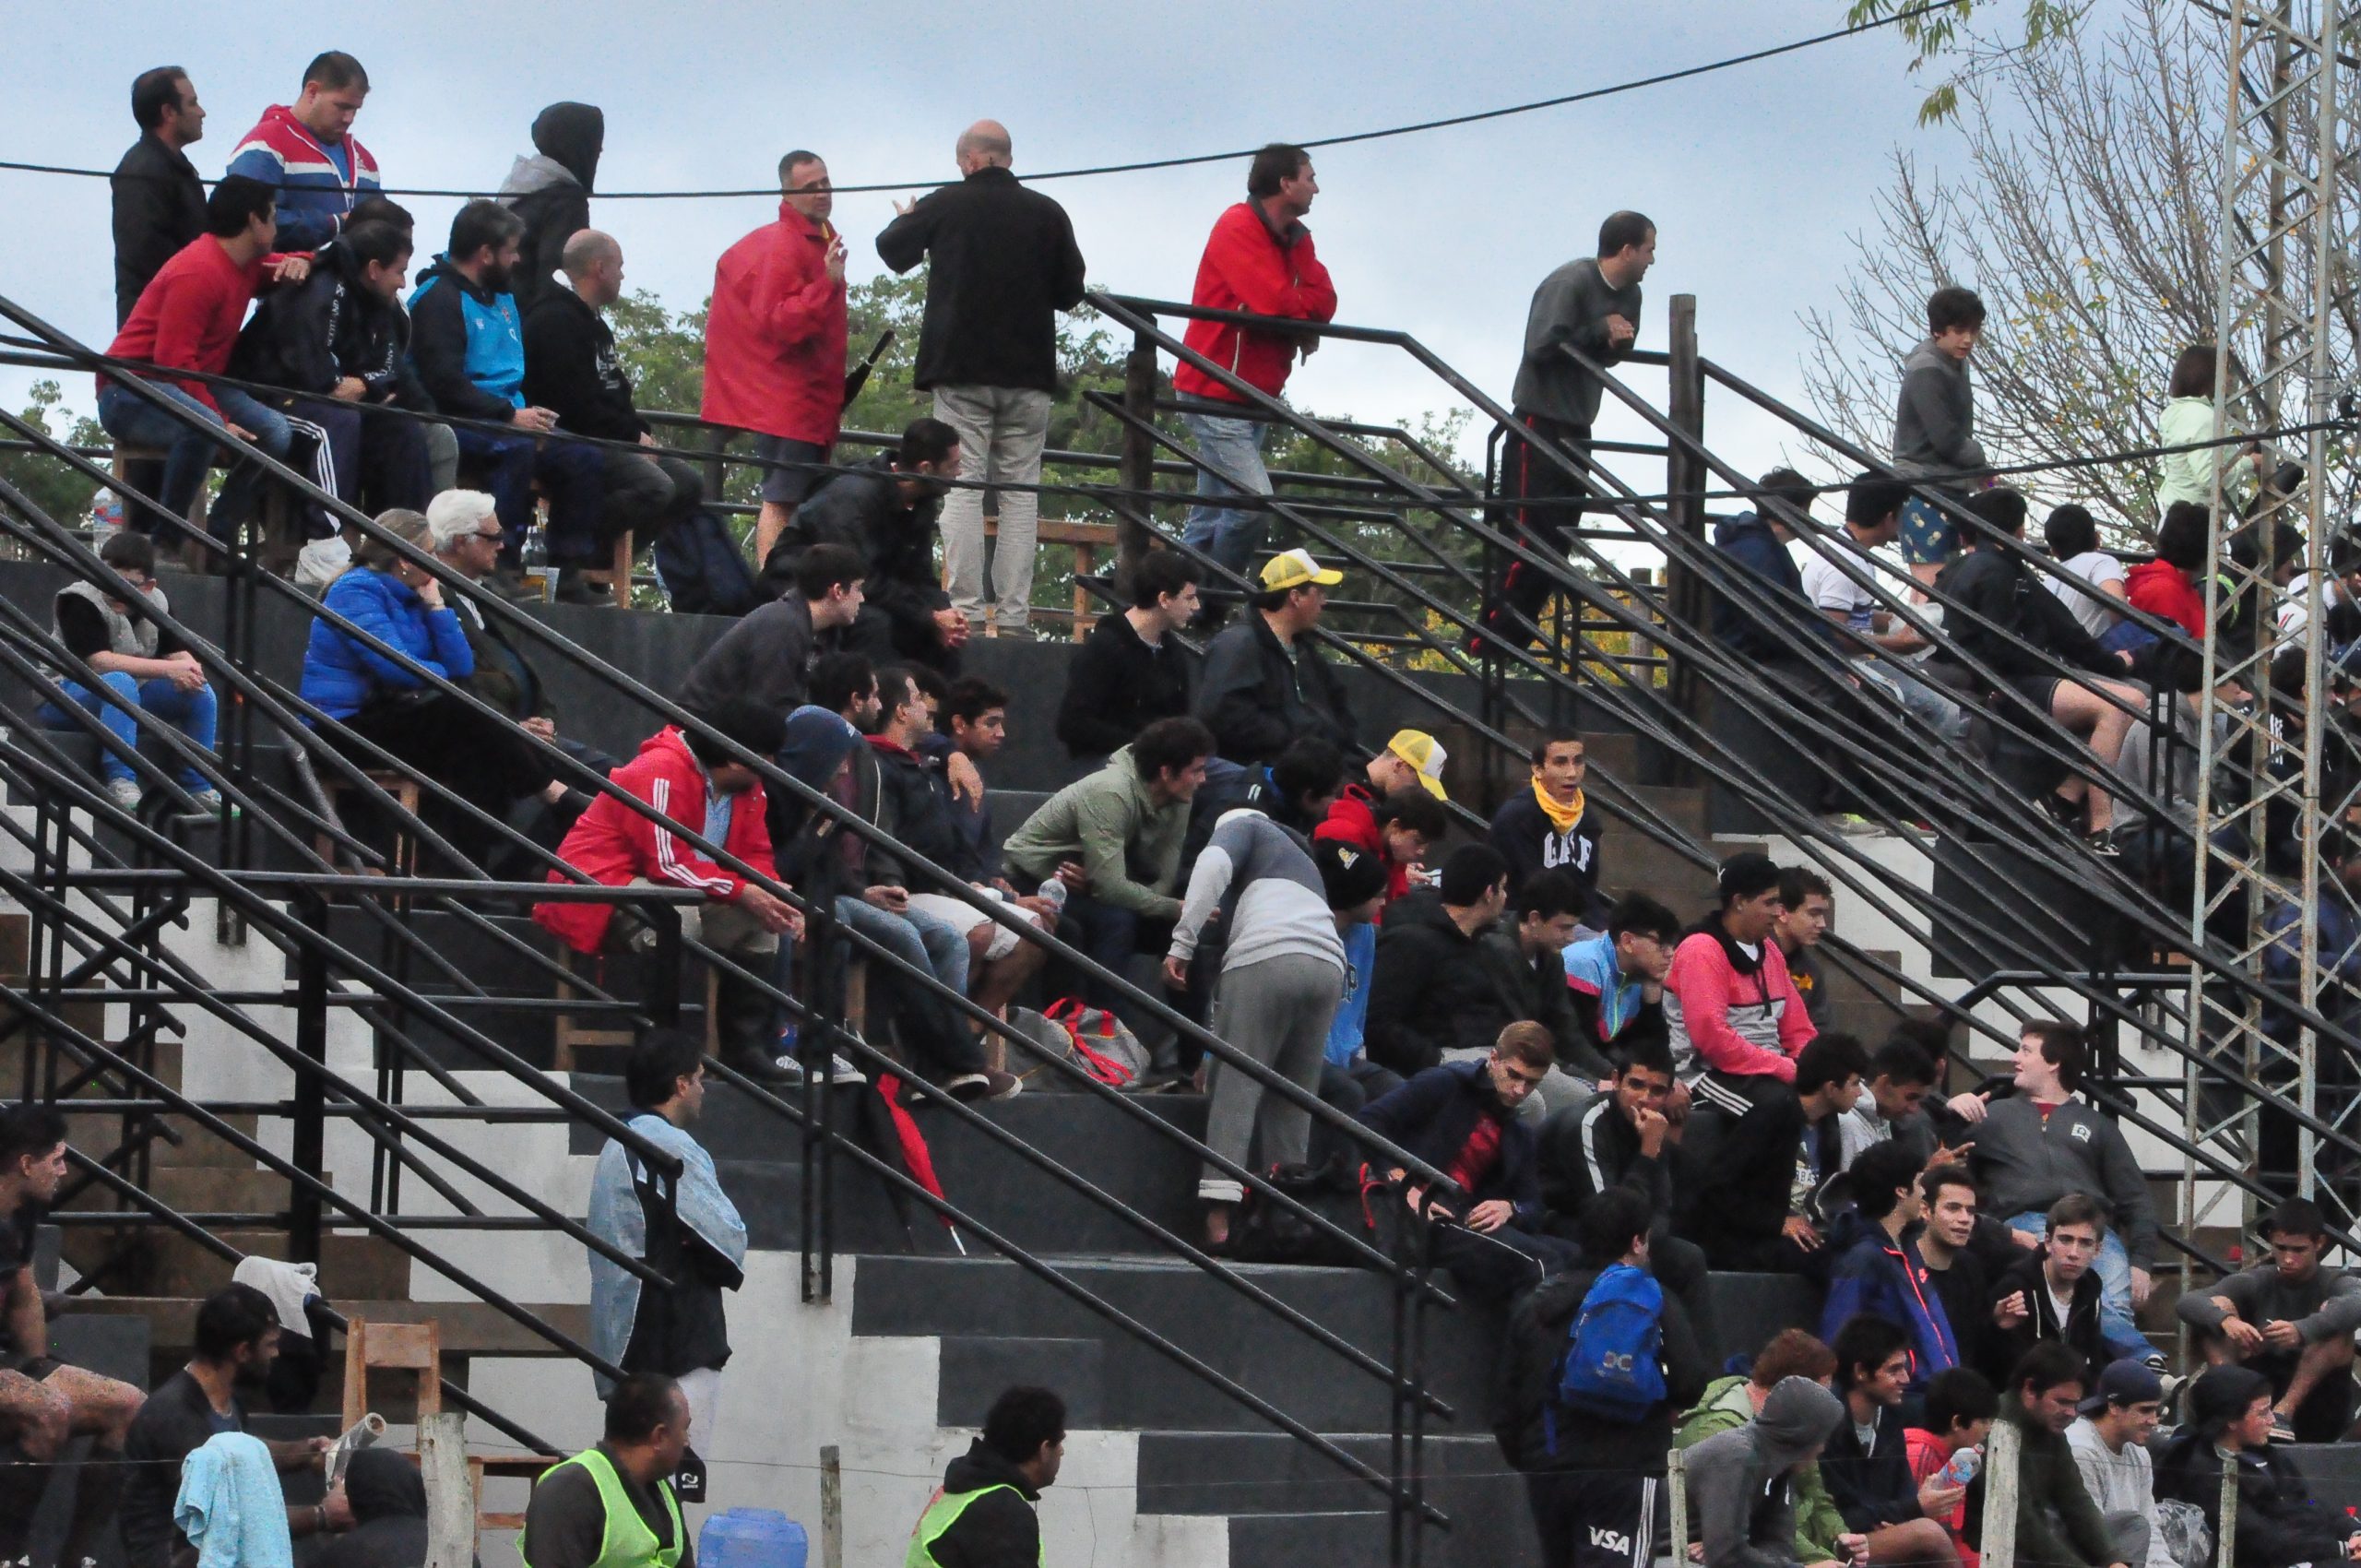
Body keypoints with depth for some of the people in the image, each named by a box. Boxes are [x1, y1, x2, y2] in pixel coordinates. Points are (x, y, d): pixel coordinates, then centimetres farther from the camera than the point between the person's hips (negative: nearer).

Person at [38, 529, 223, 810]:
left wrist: (190, 671, -28)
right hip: (64, 698, -7)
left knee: (200, 689, -10)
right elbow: (100, 661, -30)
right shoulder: (78, 601, -20)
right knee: (119, 682, -37)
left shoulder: (157, 603, 0)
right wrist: (169, 669, -33)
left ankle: (198, 787, -4)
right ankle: (120, 783, -41)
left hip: (129, 701, 7)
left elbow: (180, 654, -2)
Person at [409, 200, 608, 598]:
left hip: (509, 422, 8)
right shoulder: (438, 299, -9)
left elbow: (524, 375, 25)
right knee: (516, 448, -36)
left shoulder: (503, 298, 20)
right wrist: (511, 417, -21)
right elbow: (444, 384, -19)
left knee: (585, 458, -9)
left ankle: (568, 571, -5)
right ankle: (503, 563, -36)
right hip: (456, 426, -8)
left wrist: (531, 414, 5)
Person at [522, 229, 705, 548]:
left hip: (609, 441, 11)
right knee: (654, 487, -28)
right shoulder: (555, 319, -15)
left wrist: (640, 432, 4)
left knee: (688, 485, 6)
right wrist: (633, 435, -13)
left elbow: (614, 396, 22)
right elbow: (576, 404, -21)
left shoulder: (589, 319, 21)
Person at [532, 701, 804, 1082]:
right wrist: (741, 892, -27)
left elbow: (755, 858, 8)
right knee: (678, 915, -38)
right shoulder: (662, 775, -23)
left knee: (758, 921, -5)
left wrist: (778, 899, -14)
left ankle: (746, 1047, -5)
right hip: (601, 886, -9)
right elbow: (669, 863, -28)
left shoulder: (747, 789, 7)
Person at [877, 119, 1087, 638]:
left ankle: (965, 609, -8)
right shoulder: (1047, 214, 0)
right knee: (1020, 493, 4)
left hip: (961, 369, -2)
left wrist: (904, 220, 36)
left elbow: (893, 251, 14)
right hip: (1028, 373, 2)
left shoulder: (944, 207, -3)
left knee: (961, 487, -1)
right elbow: (1071, 292, 8)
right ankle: (1012, 613, -1)